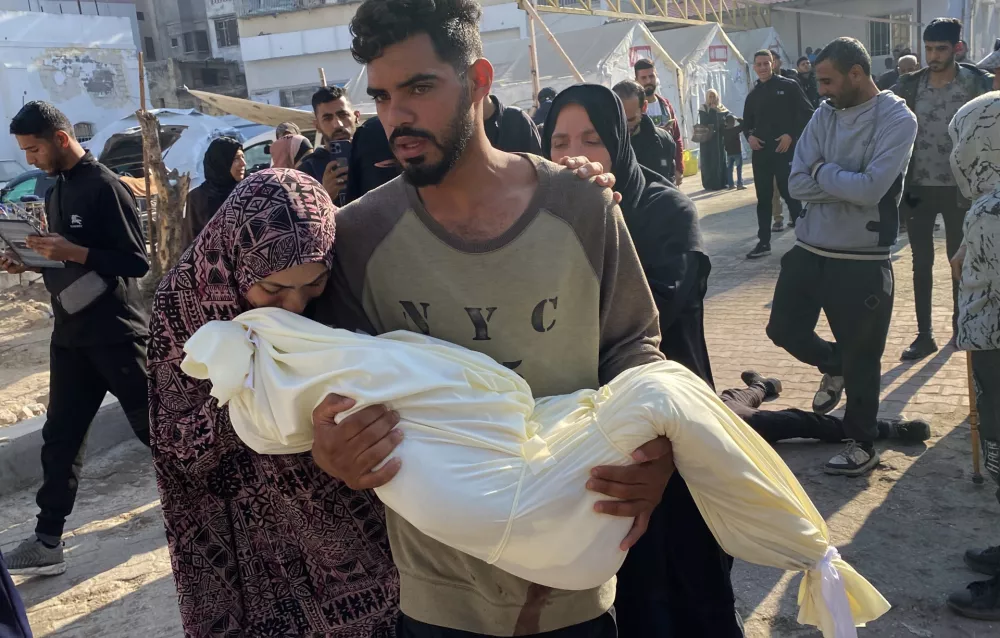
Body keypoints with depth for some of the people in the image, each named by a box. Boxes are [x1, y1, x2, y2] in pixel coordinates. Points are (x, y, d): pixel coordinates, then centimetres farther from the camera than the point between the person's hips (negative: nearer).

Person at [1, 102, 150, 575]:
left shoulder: (105, 187, -14)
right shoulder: (56, 191, 13)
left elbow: (137, 262, -18)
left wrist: (72, 252, -24)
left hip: (115, 333, -8)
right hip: (71, 333, 8)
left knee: (153, 426, 3)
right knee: (60, 437, 8)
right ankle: (48, 541, 15)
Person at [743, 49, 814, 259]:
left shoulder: (789, 86, -1)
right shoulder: (753, 95, 14)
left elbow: (807, 114, -4)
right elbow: (747, 123, 22)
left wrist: (791, 135, -14)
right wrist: (749, 136, 1)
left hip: (785, 150, -5)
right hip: (761, 152, 5)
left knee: (791, 195, -4)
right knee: (763, 198, 8)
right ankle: (764, 242, 14)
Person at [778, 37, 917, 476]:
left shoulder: (897, 119, -12)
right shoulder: (824, 115, 4)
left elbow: (870, 189, -23)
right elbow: (797, 184, -4)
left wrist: (822, 171, -9)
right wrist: (847, 183, -16)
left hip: (863, 261, -5)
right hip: (809, 249, 6)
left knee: (861, 358, 6)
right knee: (784, 330, 14)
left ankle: (862, 445, 26)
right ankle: (834, 366, 44)